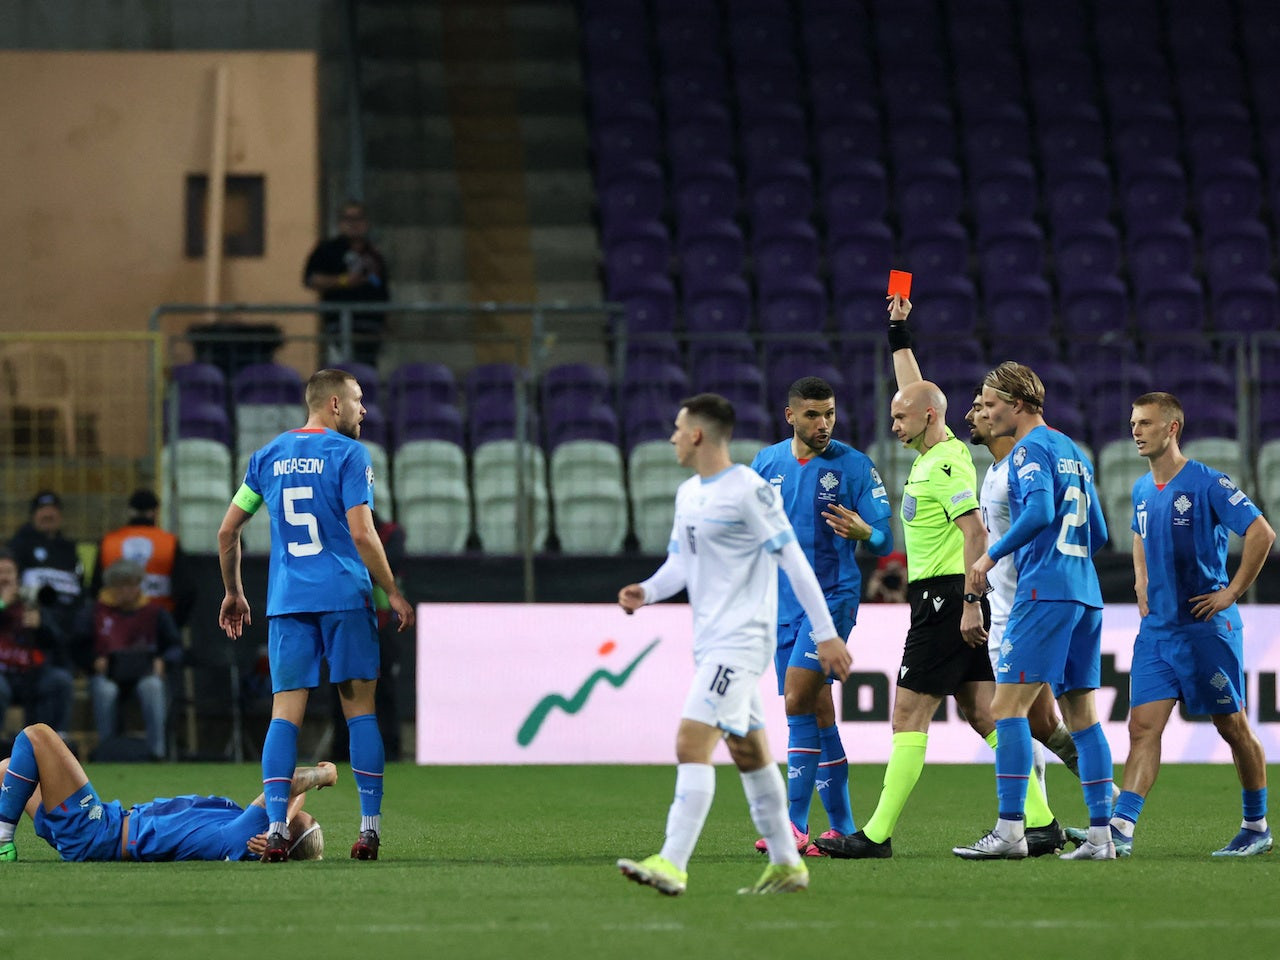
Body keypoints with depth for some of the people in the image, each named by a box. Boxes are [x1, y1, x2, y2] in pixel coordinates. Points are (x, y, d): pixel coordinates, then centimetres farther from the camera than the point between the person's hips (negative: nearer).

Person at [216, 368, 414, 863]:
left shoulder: (267, 457, 12)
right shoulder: (348, 454, -4)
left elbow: (227, 531, 14)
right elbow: (361, 533, -12)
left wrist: (233, 592, 25)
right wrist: (393, 593, -3)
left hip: (286, 601, 4)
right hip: (345, 598, -4)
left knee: (285, 713, 0)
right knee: (360, 708, 4)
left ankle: (275, 827, -12)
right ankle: (370, 827, 2)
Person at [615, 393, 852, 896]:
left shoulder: (748, 490, -13)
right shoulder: (688, 494, 13)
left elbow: (793, 561, -13)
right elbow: (680, 563, 20)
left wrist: (826, 634, -14)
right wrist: (646, 591, -2)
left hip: (740, 641, -10)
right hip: (710, 642, 10)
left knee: (692, 744, -18)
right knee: (748, 753, 14)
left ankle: (672, 864, -24)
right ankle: (785, 864, 22)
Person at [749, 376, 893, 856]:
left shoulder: (855, 466, -5)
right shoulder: (766, 464, 8)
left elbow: (884, 541, -7)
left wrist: (863, 533, -28)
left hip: (832, 596, -5)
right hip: (783, 602, 5)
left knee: (798, 702, -18)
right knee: (818, 713, 8)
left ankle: (795, 824, -19)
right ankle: (841, 827, 14)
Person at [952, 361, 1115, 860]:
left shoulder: (1031, 449, -6)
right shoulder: (1073, 452, 20)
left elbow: (1040, 511, -22)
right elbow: (1097, 533, 23)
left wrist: (992, 555, -14)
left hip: (1044, 593, -9)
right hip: (1086, 593, 9)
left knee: (1007, 705, -9)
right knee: (1081, 713, 9)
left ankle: (1010, 829, -16)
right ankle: (1101, 833, 5)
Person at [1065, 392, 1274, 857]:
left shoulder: (1207, 483, -11)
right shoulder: (1142, 490, 11)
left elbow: (1261, 533, -15)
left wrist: (1231, 592, -14)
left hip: (1206, 626, -6)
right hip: (1156, 628, 6)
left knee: (1232, 726, 5)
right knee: (1143, 726, -6)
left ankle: (1257, 827, 19)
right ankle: (1120, 829, -15)